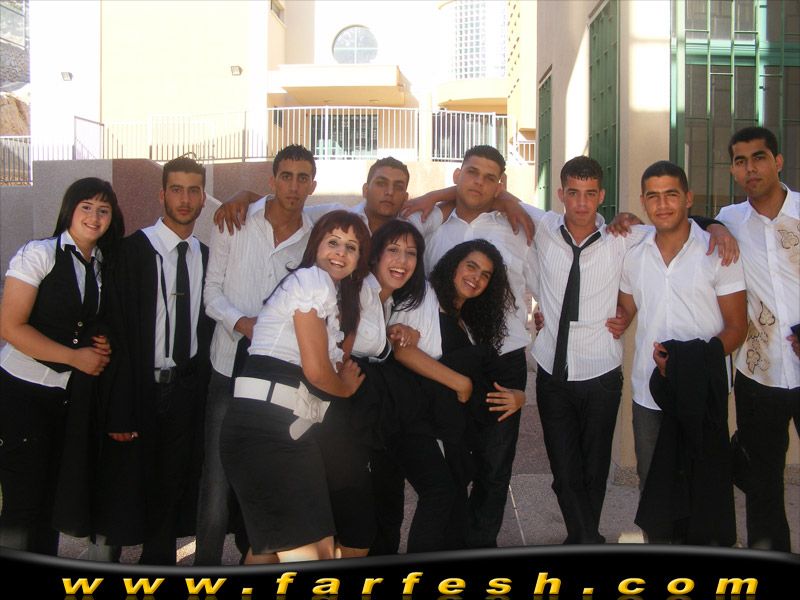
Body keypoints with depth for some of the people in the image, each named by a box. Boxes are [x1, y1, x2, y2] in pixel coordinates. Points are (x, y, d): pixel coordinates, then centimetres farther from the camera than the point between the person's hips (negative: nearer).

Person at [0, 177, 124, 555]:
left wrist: (103, 345, -2)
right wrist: (75, 357, -15)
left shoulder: (104, 265, 9)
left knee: (55, 496, 12)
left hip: (74, 395, 6)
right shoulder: (39, 254, -9)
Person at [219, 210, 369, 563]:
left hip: (293, 428, 10)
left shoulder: (338, 296, 26)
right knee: (304, 556, -11)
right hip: (264, 424, -10)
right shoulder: (312, 280, -5)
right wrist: (346, 388, 9)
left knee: (324, 549, 11)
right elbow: (316, 369, -10)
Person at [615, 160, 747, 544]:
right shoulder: (634, 255, 6)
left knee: (704, 487, 6)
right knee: (653, 486, 14)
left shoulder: (717, 251, -6)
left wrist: (694, 358, -21)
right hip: (649, 392, 4)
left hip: (704, 393, -4)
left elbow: (736, 326, -6)